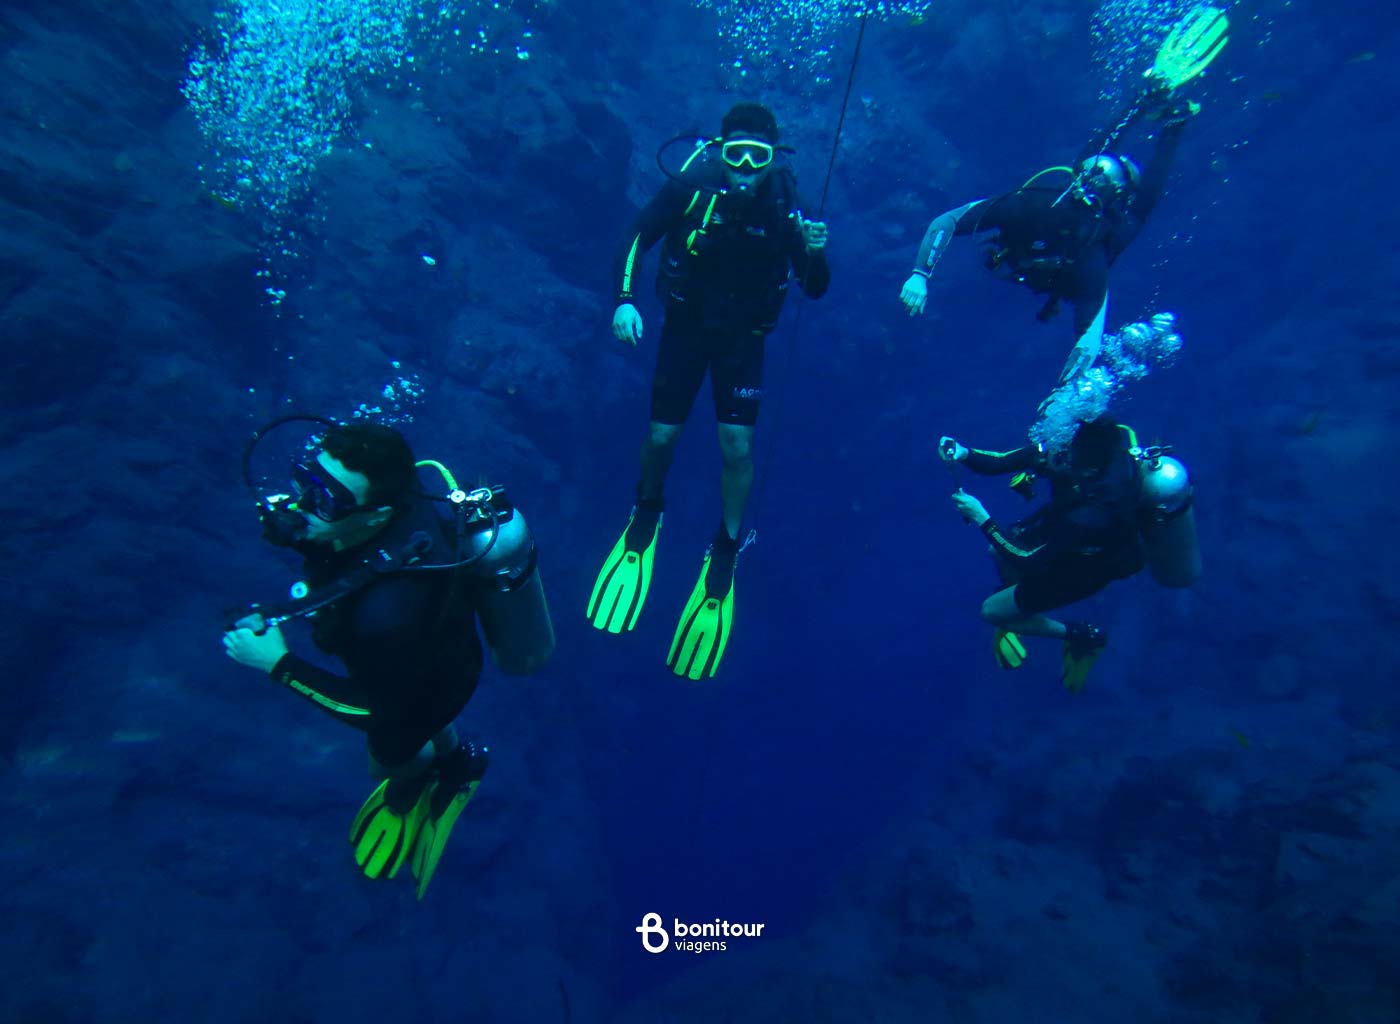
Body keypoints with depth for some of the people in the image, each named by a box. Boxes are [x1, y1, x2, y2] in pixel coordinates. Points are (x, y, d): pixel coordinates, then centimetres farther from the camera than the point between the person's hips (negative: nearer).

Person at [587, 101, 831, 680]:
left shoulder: (786, 208, -15)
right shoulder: (690, 187, -16)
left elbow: (816, 290, -10)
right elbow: (636, 239, -7)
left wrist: (814, 254, -31)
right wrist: (625, 299, -21)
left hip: (743, 337, 0)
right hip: (685, 324, 1)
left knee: (737, 448, -8)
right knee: (661, 436, 0)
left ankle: (725, 550, 14)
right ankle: (648, 511, 33)